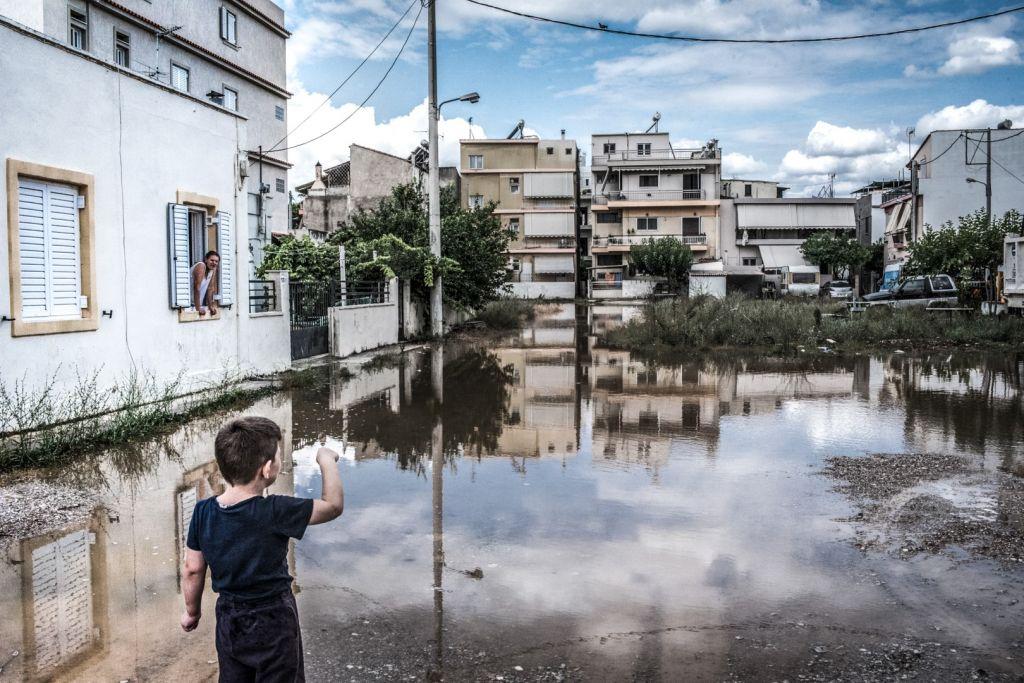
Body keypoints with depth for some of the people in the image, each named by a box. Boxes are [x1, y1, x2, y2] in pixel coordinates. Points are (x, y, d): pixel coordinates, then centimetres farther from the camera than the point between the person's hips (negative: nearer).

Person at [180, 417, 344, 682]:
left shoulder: (203, 512, -12)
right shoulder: (275, 513, -27)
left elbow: (193, 569, -1)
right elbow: (333, 505, -17)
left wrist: (192, 611, 15)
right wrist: (327, 461, -3)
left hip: (229, 618, 5)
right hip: (273, 623, -5)